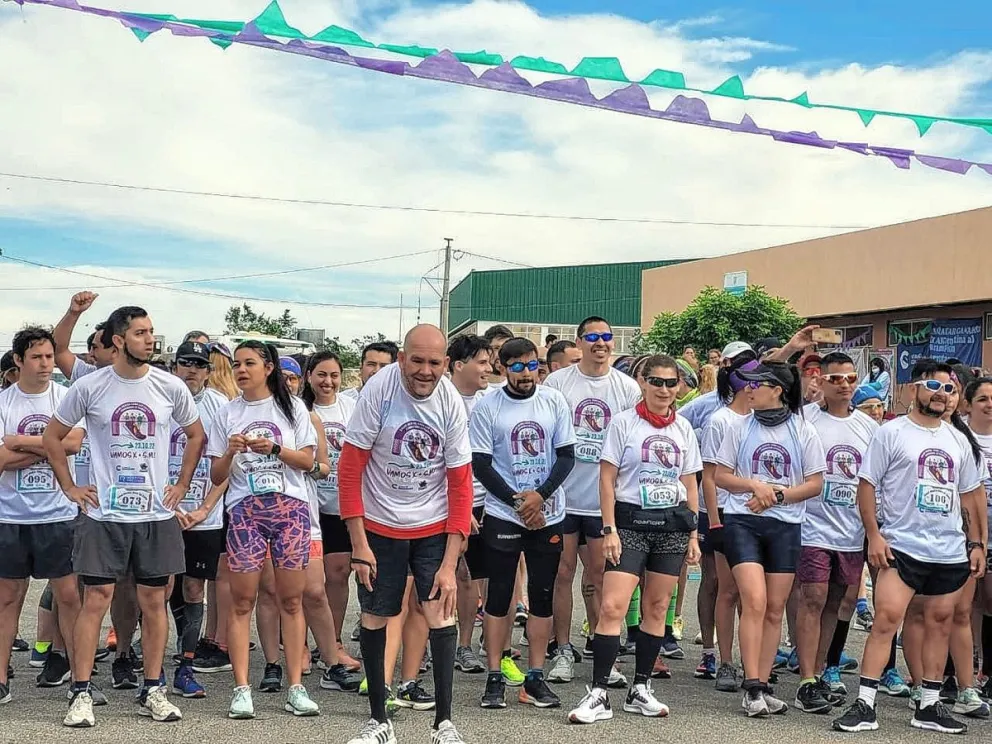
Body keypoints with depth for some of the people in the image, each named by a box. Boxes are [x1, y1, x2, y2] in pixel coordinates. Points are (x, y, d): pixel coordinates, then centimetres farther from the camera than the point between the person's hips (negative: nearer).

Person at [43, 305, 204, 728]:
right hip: (104, 515, -2)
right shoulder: (89, 387, -4)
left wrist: (182, 486, 8)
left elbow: (196, 434, 14)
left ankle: (153, 691, 17)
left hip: (157, 515, 2)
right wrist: (70, 488, 2)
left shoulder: (170, 388, 0)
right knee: (96, 601, -2)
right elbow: (52, 438, 7)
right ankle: (81, 694, 5)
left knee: (153, 601, 7)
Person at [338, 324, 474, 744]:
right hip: (379, 526, 0)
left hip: (433, 526, 1)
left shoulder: (452, 403, -13)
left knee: (441, 616, -8)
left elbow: (460, 485, -8)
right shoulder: (379, 390, -19)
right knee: (373, 619, 6)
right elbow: (350, 467, -13)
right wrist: (359, 544, -14)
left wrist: (450, 564, -11)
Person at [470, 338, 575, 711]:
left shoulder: (554, 401, 2)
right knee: (499, 595, 1)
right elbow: (481, 465, -5)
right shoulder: (487, 407, -4)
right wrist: (519, 501, -11)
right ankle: (495, 679, 9)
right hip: (502, 515, -2)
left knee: (543, 595, 5)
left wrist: (540, 495, -11)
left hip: (548, 514, 2)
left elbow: (567, 455, 2)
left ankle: (535, 678, 13)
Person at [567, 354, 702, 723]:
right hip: (631, 521, -4)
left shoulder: (683, 428, 9)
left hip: (673, 524, 4)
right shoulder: (624, 422, -2)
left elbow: (690, 485, 13)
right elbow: (607, 479, -4)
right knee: (612, 607, -12)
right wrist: (609, 529, -11)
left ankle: (640, 689, 19)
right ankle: (598, 695, -7)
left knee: (657, 608, 7)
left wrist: (693, 534, 9)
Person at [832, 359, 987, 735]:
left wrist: (976, 543, 12)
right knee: (885, 620, -12)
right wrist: (874, 535, -12)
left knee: (940, 623, 9)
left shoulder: (959, 439, 14)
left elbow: (970, 495, 18)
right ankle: (865, 705, -9)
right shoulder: (891, 433, -1)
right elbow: (867, 485, -4)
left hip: (951, 552, 5)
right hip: (901, 547, -5)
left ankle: (929, 706, 19)